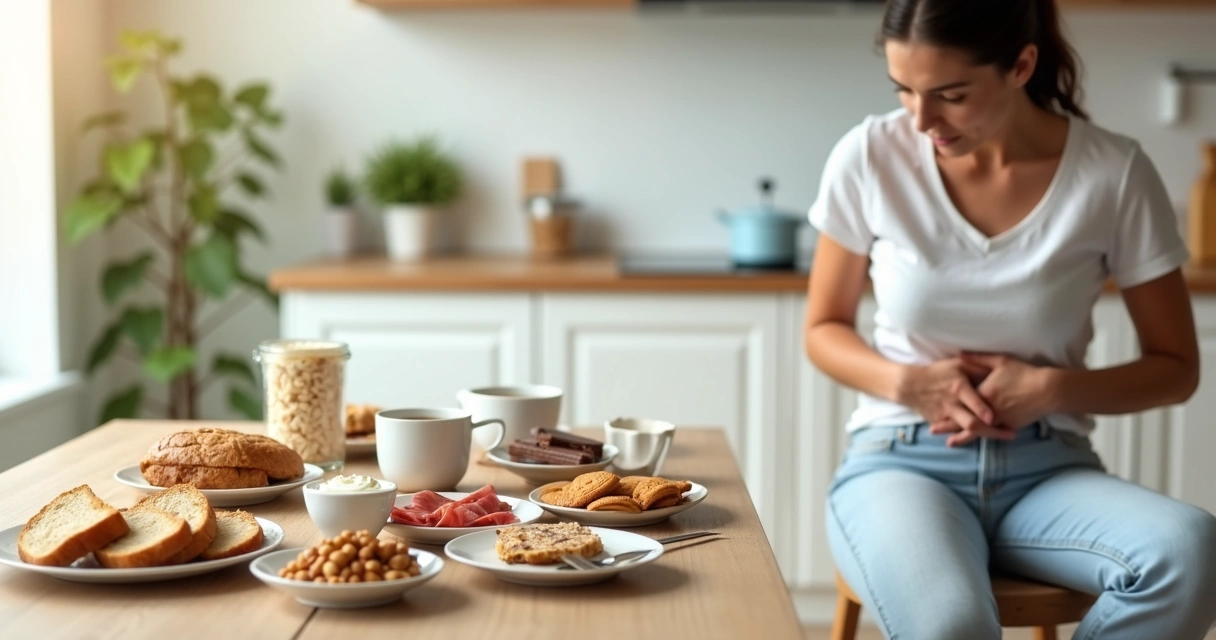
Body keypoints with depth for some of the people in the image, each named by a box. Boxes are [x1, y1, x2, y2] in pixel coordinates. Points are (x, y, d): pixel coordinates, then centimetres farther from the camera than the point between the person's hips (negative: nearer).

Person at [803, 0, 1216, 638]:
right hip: (901, 462, -1)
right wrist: (905, 382, -11)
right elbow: (825, 330, 9)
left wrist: (1052, 389, -13)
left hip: (1046, 468, 2)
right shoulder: (869, 158, -5)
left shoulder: (1113, 174, -7)